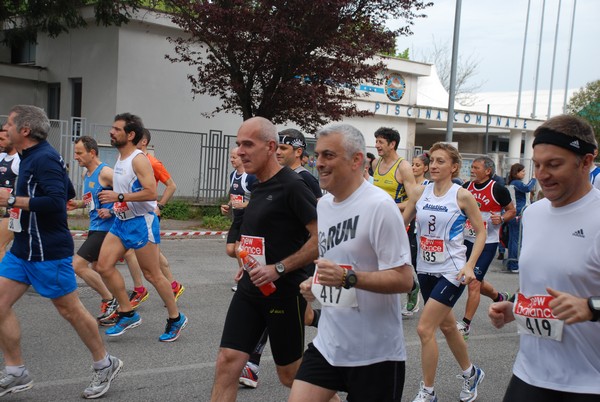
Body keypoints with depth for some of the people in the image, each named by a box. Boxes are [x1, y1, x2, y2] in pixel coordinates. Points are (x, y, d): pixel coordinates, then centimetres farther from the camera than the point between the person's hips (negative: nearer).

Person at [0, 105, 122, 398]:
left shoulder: (44, 158, -17)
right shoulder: (31, 157, 12)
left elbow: (58, 201, -29)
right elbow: (68, 192, 21)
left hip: (48, 251, -10)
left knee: (70, 310, 2)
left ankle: (105, 366, 20)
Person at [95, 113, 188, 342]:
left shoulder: (138, 160, -16)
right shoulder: (120, 159, 12)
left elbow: (151, 193, -27)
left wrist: (119, 197, -25)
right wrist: (111, 197, 16)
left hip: (141, 222, -9)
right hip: (121, 221, 9)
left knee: (152, 274, 0)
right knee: (104, 266, 1)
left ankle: (176, 319, 16)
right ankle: (128, 314, 13)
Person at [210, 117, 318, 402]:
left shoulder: (292, 186, -16)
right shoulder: (258, 187, 10)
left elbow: (322, 237, -21)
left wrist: (279, 269, -22)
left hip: (284, 292, -7)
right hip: (250, 289, 7)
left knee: (291, 375, 8)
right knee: (226, 363, 0)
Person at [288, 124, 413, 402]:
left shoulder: (379, 206, -17)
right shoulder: (322, 204, 8)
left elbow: (404, 280, -19)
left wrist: (348, 278, -29)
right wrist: (315, 284, 4)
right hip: (328, 342, 7)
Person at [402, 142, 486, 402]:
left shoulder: (462, 196, -10)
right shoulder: (420, 192, 1)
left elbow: (481, 232, -5)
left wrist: (470, 265, -15)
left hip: (451, 271, -5)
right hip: (426, 269, 6)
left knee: (424, 329, -10)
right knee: (446, 325, 20)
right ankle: (471, 373, 44)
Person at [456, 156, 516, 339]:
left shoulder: (498, 190, -11)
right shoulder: (466, 187, 4)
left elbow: (512, 210, 1)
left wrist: (501, 218, -18)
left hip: (487, 243, -6)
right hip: (468, 240, 6)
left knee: (474, 282, -8)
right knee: (475, 281, 16)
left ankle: (465, 324, 2)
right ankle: (500, 297, 45)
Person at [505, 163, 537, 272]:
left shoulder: (512, 184, 18)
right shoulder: (517, 183, -12)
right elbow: (527, 188, -28)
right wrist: (534, 178, -15)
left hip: (513, 215, 10)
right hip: (519, 215, -10)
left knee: (512, 239, 12)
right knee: (518, 240, -6)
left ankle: (511, 264, 17)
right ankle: (515, 265, -5)